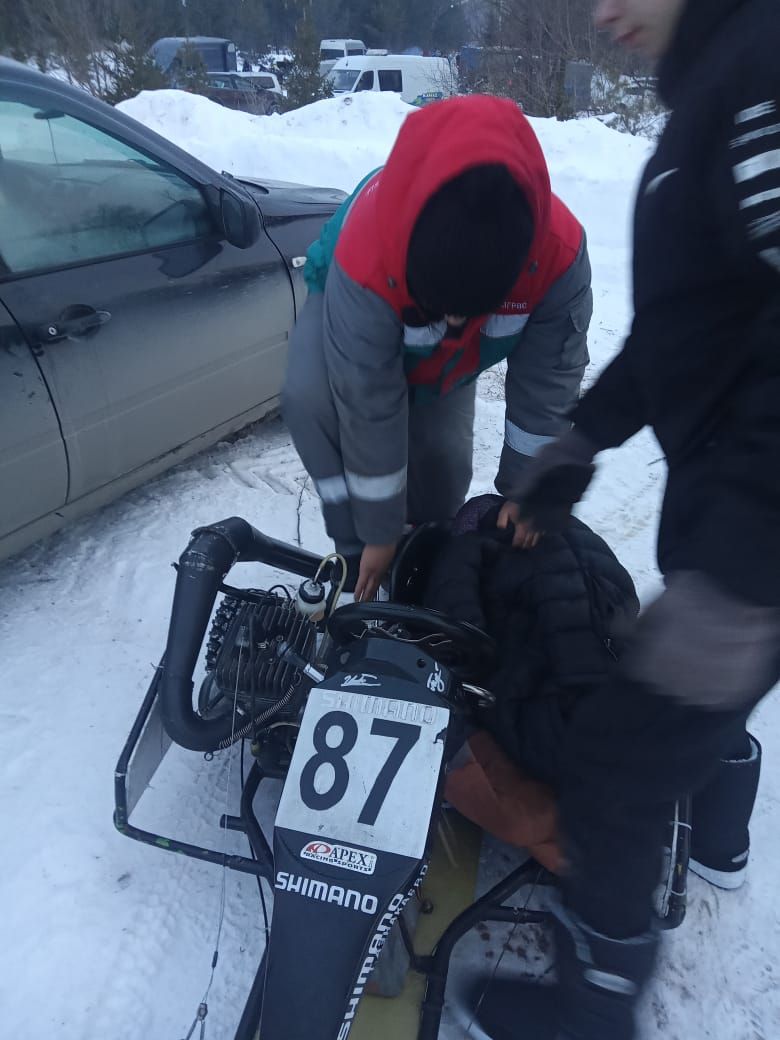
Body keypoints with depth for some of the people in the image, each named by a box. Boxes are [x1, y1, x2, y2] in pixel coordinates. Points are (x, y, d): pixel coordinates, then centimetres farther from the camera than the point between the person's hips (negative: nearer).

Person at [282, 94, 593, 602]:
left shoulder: (559, 252, -36)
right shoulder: (367, 258, -45)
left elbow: (547, 384, -24)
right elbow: (369, 408, -38)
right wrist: (379, 533, -27)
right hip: (354, 308, -3)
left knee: (444, 455, -12)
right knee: (311, 397, -32)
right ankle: (357, 555, -15)